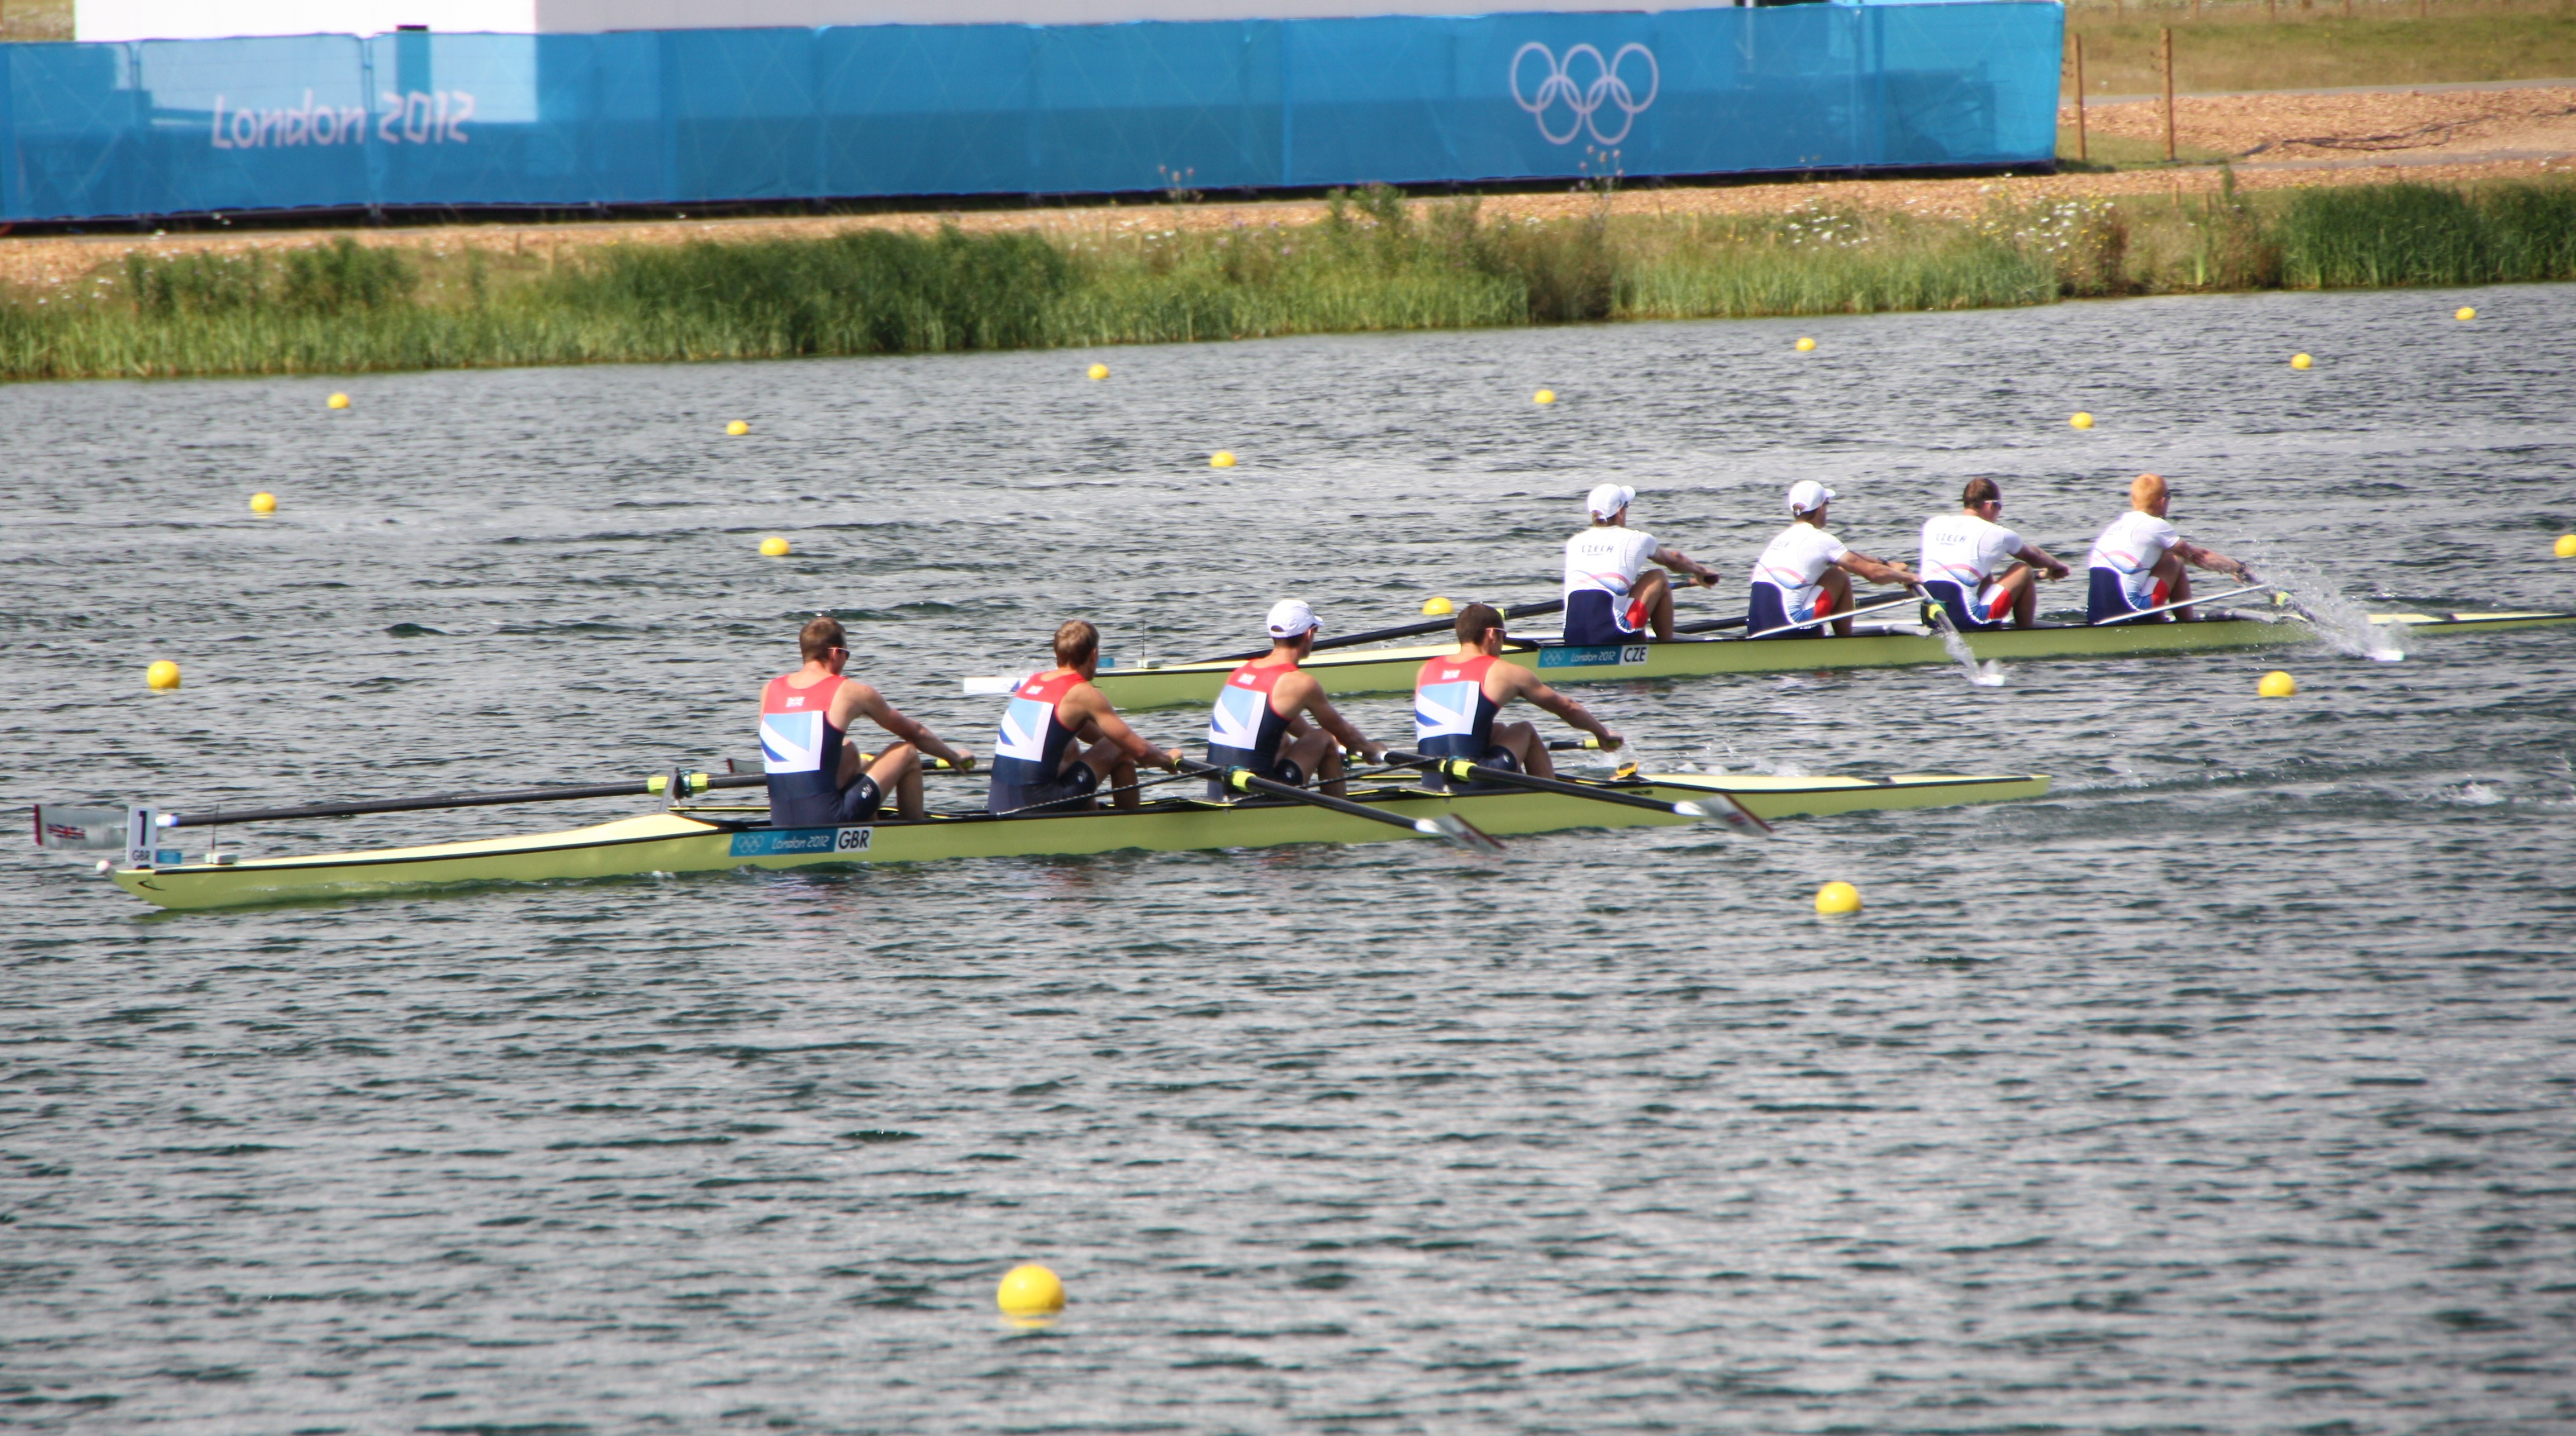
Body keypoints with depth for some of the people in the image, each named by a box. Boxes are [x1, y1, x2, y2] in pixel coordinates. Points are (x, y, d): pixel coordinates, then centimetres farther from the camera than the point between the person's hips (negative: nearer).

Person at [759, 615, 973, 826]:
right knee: (907, 753, 13)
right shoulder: (850, 692, -1)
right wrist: (955, 756, 34)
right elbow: (915, 734, 15)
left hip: (781, 823, 6)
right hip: (828, 821, -6)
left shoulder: (770, 691, 10)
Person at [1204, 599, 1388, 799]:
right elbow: (1341, 731, 10)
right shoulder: (1299, 683, -7)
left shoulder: (1241, 672, 14)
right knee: (1325, 739, 11)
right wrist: (1374, 751, 31)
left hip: (1215, 791, 7)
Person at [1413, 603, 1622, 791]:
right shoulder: (1502, 672, 3)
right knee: (1525, 730, 21)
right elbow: (1566, 707, 18)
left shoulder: (1426, 671, 14)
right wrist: (1603, 732, 35)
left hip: (1431, 783, 5)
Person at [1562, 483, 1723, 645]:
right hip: (1612, 636, -5)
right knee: (1659, 580, 17)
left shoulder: (1574, 543, 15)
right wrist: (1699, 570, 49)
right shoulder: (1635, 540, 4)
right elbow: (1674, 559, 26)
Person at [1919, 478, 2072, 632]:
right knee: (2024, 571, 12)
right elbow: (2034, 555, 21)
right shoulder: (1997, 534, 0)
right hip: (1968, 621, -6)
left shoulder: (1932, 524, 12)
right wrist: (2055, 566, 45)